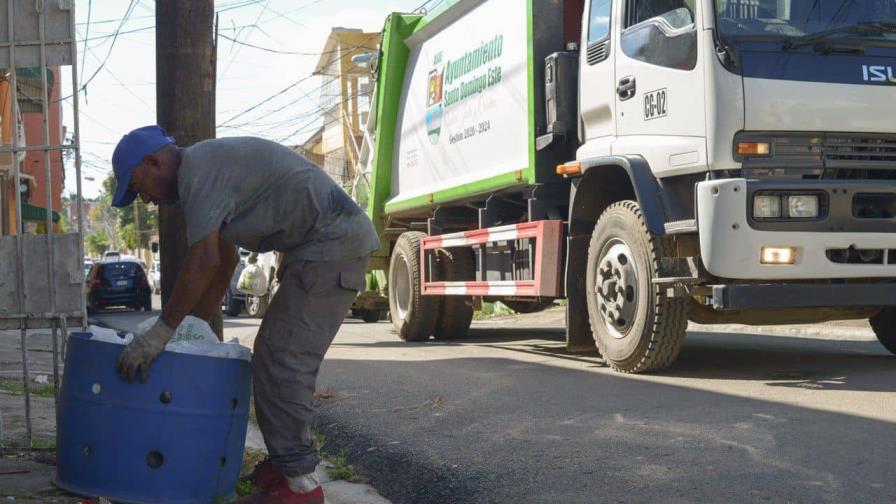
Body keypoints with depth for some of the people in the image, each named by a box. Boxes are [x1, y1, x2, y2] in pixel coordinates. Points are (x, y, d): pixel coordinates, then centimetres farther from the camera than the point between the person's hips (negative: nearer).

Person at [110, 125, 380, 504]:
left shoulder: (197, 170, -12)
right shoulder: (211, 168, 20)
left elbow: (204, 262, -22)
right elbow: (224, 262, 26)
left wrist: (161, 332, -16)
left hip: (332, 245, -11)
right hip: (336, 244, 11)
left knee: (281, 359, -10)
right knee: (274, 355, 15)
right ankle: (287, 462, 21)